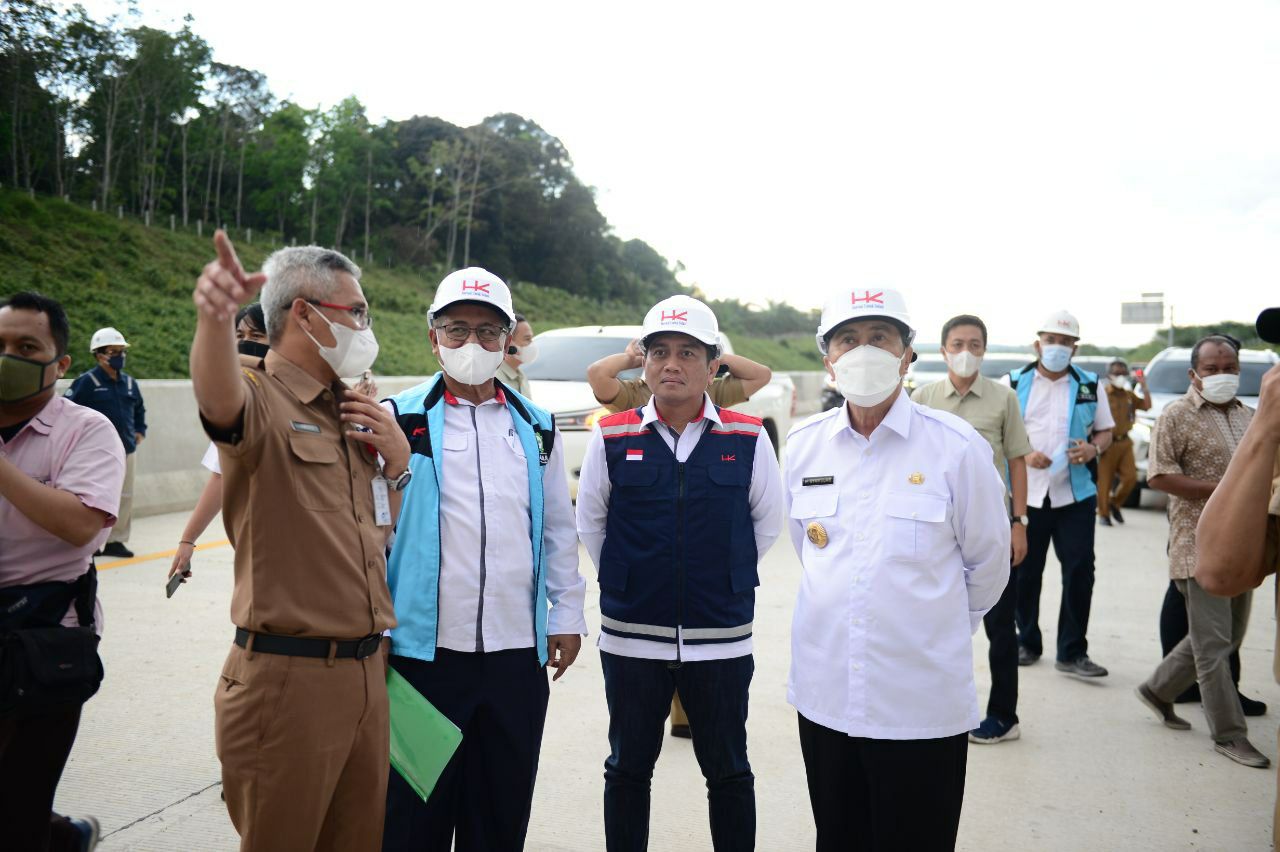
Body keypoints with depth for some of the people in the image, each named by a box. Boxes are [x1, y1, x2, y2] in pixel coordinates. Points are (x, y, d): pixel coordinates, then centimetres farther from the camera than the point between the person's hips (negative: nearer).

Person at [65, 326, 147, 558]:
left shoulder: (130, 383, 11)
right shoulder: (87, 382, -7)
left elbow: (140, 409, 27)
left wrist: (140, 431, 18)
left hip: (126, 450, 6)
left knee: (124, 497, 8)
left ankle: (116, 540, 18)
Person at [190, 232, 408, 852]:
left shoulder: (355, 414, 14)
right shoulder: (262, 400, -10)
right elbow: (219, 398, -36)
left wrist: (399, 458, 1)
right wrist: (214, 318, -57)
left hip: (366, 673, 7)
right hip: (288, 679, -7)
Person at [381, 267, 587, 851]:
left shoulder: (537, 428, 9)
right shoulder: (399, 420, 0)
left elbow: (558, 529, 13)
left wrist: (568, 615, 11)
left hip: (519, 651, 3)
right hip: (425, 649, -2)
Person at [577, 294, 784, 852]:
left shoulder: (747, 439, -3)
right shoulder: (613, 438, -2)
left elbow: (768, 519, 9)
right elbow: (589, 520, 9)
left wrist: (726, 576, 8)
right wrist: (626, 580, 8)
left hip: (721, 638, 0)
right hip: (631, 635, 1)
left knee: (728, 772, 13)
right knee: (628, 769, 15)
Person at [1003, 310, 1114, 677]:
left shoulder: (1089, 385, 8)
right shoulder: (1015, 383, 2)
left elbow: (1105, 430, 15)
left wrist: (1094, 448, -8)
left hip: (1075, 495, 1)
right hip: (1024, 494, -1)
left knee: (1080, 572, -1)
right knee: (1025, 573, 8)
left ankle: (1072, 653, 10)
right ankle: (1027, 642, 25)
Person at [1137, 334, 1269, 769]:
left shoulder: (1246, 415, 13)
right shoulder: (1177, 415, -9)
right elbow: (1159, 475, -16)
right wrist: (1223, 488, -20)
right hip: (1201, 545, -7)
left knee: (1228, 636, 15)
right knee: (1213, 643, -1)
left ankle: (1158, 689, 31)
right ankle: (1229, 734, 10)